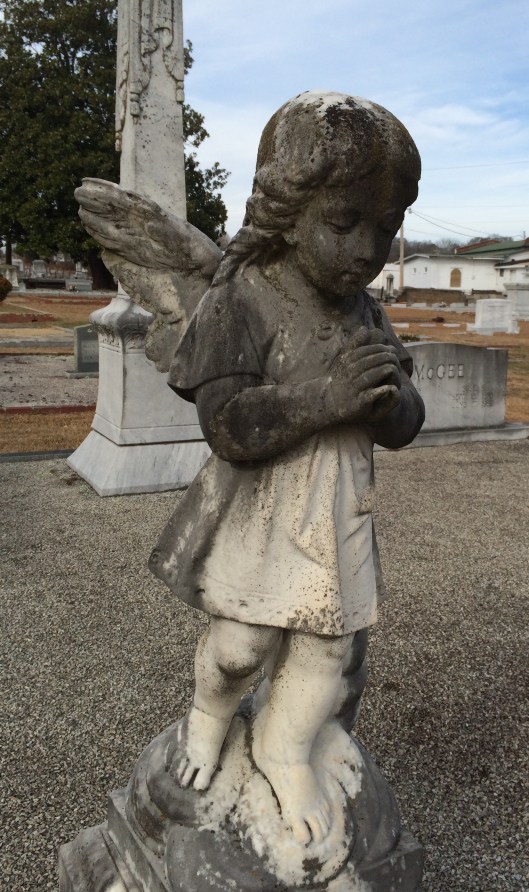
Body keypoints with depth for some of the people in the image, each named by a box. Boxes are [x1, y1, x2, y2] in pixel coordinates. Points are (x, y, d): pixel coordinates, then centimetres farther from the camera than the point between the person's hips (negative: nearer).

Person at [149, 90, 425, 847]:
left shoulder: (366, 315, 2)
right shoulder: (243, 302, -16)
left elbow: (402, 428, 4)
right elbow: (226, 424, -23)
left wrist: (392, 396, -20)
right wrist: (323, 397, -32)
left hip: (339, 513, 5)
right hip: (257, 513, -5)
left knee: (326, 644, 12)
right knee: (242, 646, 4)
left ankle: (285, 752, 39)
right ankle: (211, 712, 41)